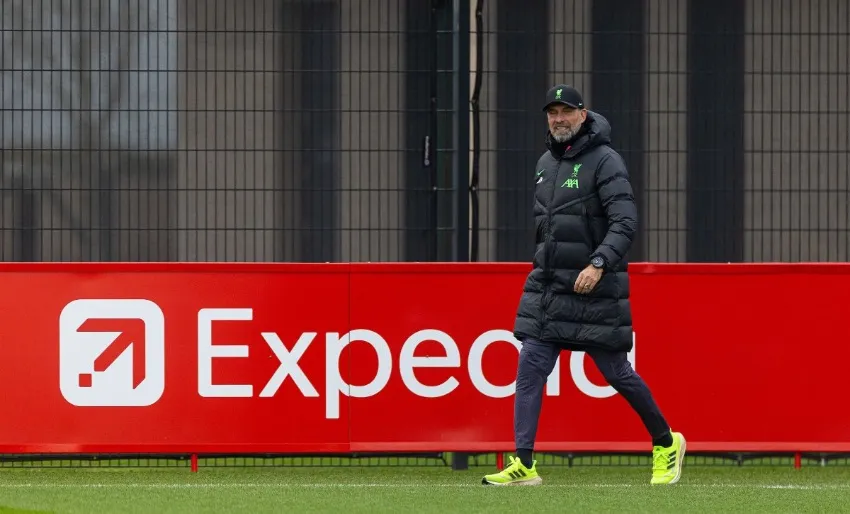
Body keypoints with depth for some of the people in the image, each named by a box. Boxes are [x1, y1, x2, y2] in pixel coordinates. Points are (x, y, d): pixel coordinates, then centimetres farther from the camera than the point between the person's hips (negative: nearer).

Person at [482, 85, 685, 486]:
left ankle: (666, 443, 22)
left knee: (616, 373, 1)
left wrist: (599, 264, -29)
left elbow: (625, 222, -18)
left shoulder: (604, 161, -10)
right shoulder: (546, 163, 13)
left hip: (594, 288, -7)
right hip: (546, 287, 7)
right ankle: (523, 465, -7)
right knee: (530, 367, -5)